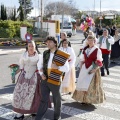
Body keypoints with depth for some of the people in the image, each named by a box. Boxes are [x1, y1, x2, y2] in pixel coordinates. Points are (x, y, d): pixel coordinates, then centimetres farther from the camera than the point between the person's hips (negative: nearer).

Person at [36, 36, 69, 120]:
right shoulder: (45, 53, 5)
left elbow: (67, 68, -11)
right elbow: (39, 64, 17)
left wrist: (57, 67, -25)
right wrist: (41, 74, 2)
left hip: (55, 80, -3)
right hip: (45, 80, 3)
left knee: (56, 100, 15)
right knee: (44, 100, 7)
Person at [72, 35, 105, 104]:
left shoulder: (97, 50, -8)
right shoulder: (85, 49, 9)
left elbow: (99, 62, -9)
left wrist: (95, 69, -19)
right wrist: (81, 67, 6)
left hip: (93, 69, -6)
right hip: (85, 68, 6)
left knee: (91, 84, -5)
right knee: (82, 84, 9)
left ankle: (90, 99, 9)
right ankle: (84, 99, 21)